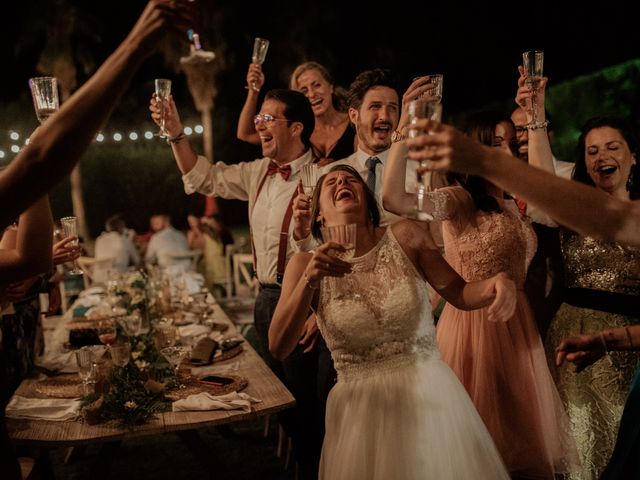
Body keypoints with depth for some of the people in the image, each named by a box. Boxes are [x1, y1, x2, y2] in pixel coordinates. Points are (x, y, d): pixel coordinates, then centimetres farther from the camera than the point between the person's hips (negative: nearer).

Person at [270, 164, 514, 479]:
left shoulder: (404, 237, -5)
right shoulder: (307, 263, -4)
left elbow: (460, 293, -1)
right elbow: (278, 347, -12)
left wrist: (497, 283, -22)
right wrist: (309, 281, -24)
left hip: (429, 394, 1)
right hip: (361, 406, 0)